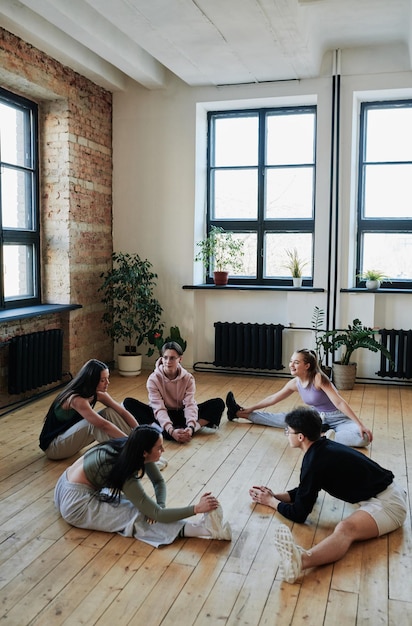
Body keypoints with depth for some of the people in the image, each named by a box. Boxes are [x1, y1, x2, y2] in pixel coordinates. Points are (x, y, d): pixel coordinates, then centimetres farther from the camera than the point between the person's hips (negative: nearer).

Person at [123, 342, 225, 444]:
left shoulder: (188, 378, -12)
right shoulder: (153, 379, -18)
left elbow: (190, 404, -23)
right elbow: (159, 408, -27)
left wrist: (191, 427, -43)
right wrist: (171, 430, -44)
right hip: (162, 416, -1)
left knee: (218, 403, -20)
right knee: (128, 402, -27)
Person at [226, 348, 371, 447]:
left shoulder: (318, 378, -25)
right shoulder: (295, 383, -4)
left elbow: (339, 402, -28)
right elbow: (273, 398, 10)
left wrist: (360, 425, -33)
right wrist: (251, 409, 16)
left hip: (338, 418, -6)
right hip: (316, 416, 6)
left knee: (363, 438, -34)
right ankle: (240, 413, 16)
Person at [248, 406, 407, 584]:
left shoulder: (315, 462, -17)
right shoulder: (323, 446, 9)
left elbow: (298, 515, -11)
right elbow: (304, 492, 23)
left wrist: (271, 501, 3)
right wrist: (274, 495, 14)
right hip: (387, 492, 10)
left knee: (345, 529, -34)